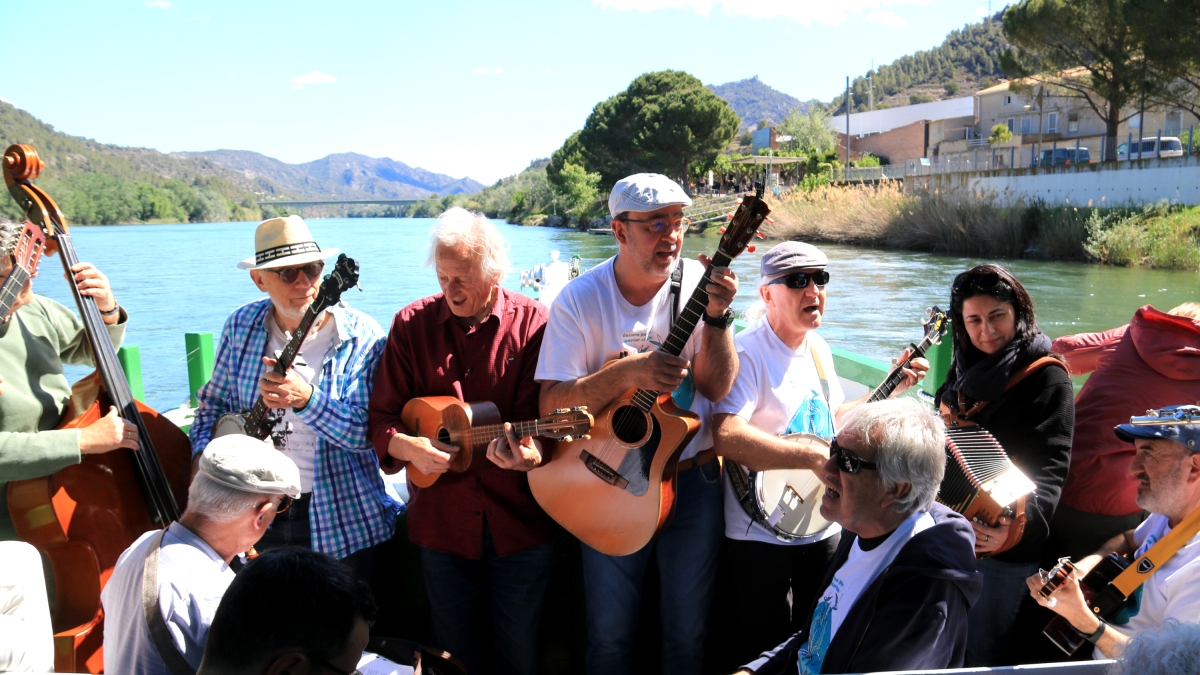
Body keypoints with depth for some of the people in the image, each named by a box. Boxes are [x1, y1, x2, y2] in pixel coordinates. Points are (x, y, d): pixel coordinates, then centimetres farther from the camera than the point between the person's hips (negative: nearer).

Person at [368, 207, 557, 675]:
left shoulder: (534, 323, -7)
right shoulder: (412, 325, 2)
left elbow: (542, 414, -10)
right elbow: (382, 417, 3)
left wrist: (532, 453, -31)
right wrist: (407, 447, -17)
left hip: (519, 519, -2)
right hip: (442, 519, 2)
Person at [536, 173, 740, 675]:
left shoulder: (698, 285, -7)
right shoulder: (580, 300, -10)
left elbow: (716, 387, -12)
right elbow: (551, 404, -16)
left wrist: (716, 316, -27)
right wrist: (627, 373, -29)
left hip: (694, 478, 1)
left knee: (688, 629, 13)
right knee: (609, 632, 11)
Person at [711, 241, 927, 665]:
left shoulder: (818, 348, 8)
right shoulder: (748, 353, -19)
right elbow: (726, 435, -35)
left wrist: (891, 389, 10)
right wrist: (820, 458, -33)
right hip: (762, 535, -7)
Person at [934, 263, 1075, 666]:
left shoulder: (1046, 379, -14)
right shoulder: (966, 368, 8)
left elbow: (1049, 470, -23)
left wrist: (1019, 524, -39)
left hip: (1003, 548, -7)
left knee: (982, 654, 5)